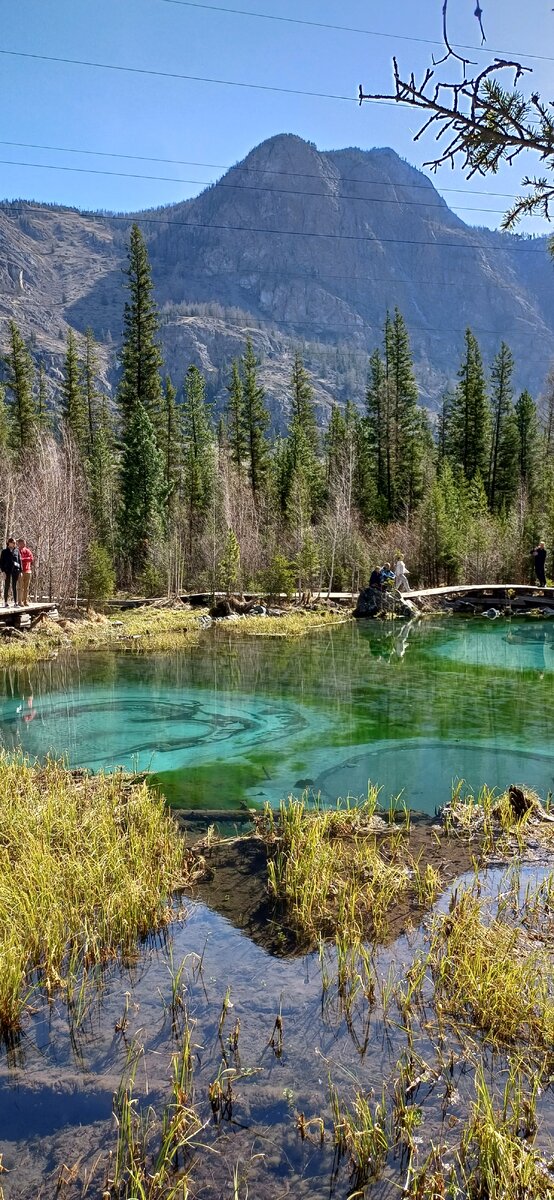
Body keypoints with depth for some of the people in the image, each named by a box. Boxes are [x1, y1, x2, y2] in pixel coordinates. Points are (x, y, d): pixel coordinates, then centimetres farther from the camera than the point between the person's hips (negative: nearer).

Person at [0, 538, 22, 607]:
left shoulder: (16, 551, 9)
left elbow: (19, 561, 12)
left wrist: (20, 571, 6)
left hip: (15, 570, 2)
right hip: (7, 570, -2)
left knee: (14, 586, 4)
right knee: (7, 586, 2)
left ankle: (15, 602, 5)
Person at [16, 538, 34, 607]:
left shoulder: (27, 550, 13)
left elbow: (31, 558, -1)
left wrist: (23, 559, -9)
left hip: (27, 571, 4)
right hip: (20, 571, -4)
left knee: (26, 587, 5)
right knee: (20, 587, -7)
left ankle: (25, 601, 9)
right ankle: (20, 602, -6)